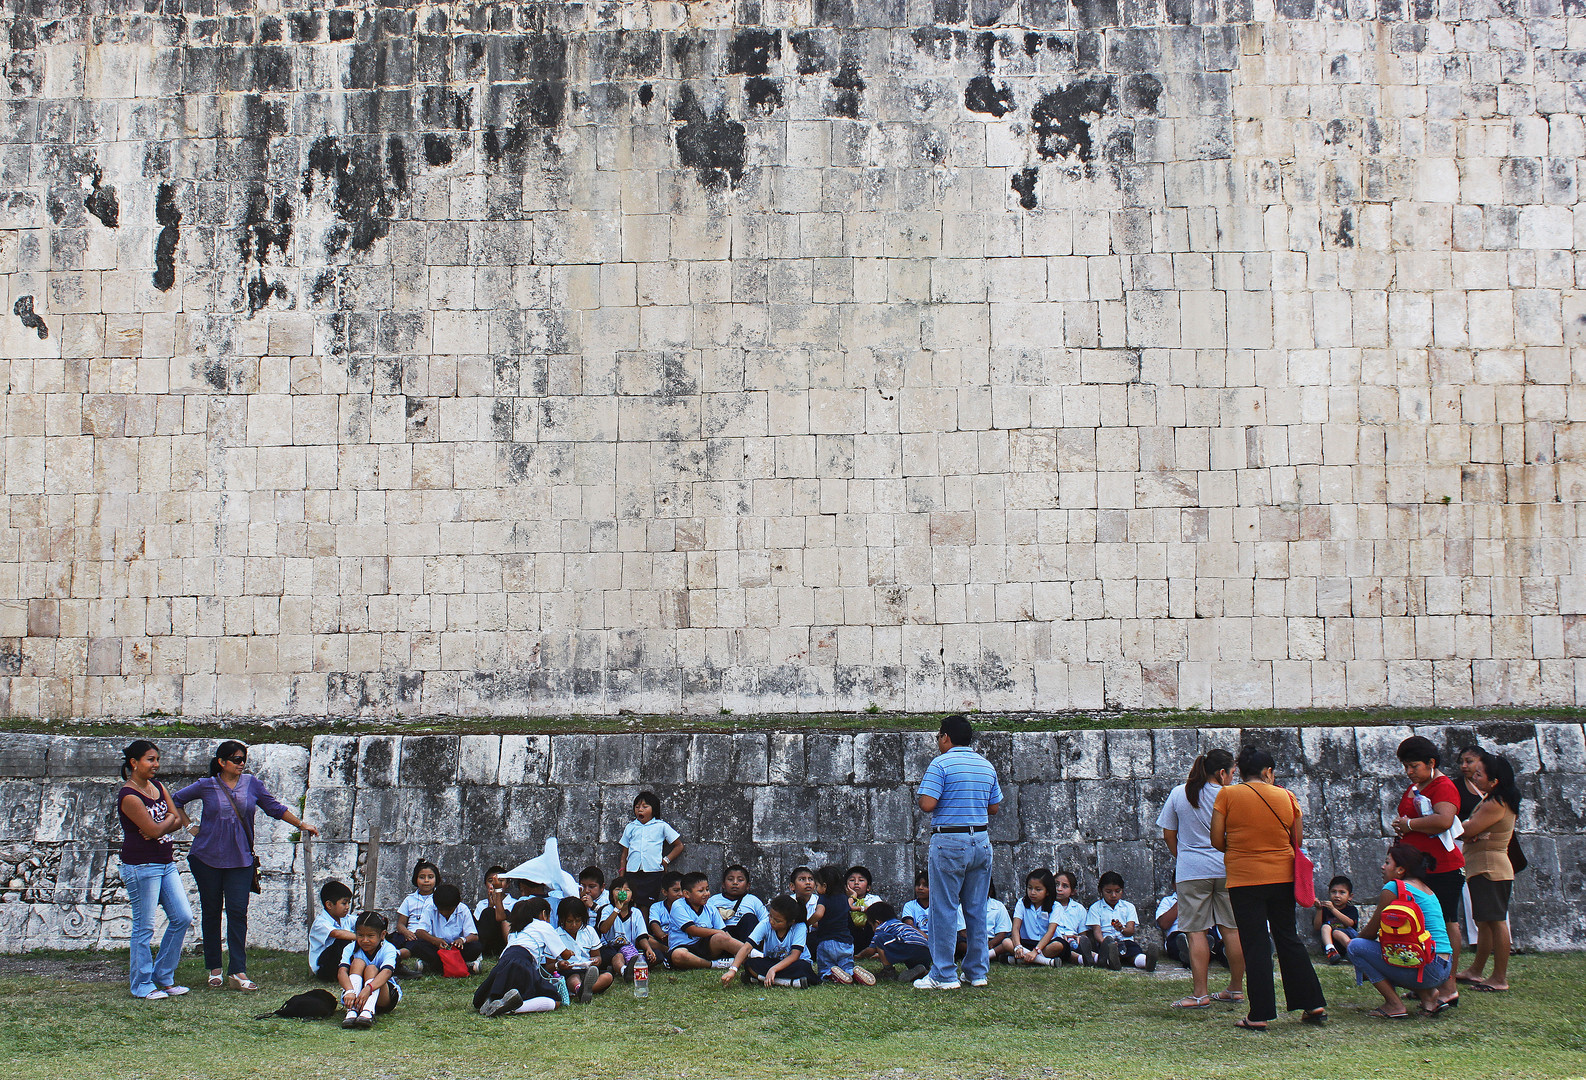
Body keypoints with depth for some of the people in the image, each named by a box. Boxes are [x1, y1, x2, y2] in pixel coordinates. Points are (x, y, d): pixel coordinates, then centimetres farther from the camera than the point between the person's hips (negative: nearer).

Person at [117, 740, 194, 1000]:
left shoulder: (157, 786, 10)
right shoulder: (129, 796, -15)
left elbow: (178, 820, 6)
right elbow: (153, 830, -19)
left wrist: (159, 827, -12)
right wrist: (169, 819, -1)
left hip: (166, 863, 8)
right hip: (141, 866, -8)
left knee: (183, 917, 7)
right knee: (144, 927, -1)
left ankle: (164, 977, 18)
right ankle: (142, 986, 10)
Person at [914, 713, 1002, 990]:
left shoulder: (941, 764, -9)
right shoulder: (987, 766, 10)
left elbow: (927, 804, -16)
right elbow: (994, 807, 14)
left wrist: (921, 792, 5)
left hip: (949, 842, -6)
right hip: (981, 841, 6)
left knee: (944, 910, -2)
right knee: (977, 910, 11)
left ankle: (944, 975, -1)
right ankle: (978, 971, 15)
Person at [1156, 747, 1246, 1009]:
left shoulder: (1179, 794, 1)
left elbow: (1168, 835, 6)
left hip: (1192, 870, -1)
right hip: (1227, 868, 1)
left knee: (1197, 931, -1)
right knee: (1231, 929, 9)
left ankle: (1200, 994, -4)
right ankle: (1236, 989, 18)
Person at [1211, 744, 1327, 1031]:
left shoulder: (1227, 795, -5)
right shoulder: (1286, 797, 2)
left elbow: (1217, 841, -5)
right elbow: (1298, 841, 7)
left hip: (1244, 878, -3)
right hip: (1283, 875, 3)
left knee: (1255, 945, 2)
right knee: (1288, 938, 15)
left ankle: (1260, 1015, 1)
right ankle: (1314, 1005, 16)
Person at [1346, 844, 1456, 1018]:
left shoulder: (1394, 887, -7)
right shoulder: (1426, 889, 18)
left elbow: (1371, 932, -3)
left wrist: (1352, 941, 18)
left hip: (1426, 969, -9)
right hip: (1445, 969, 9)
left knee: (1356, 947, -3)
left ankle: (1395, 1005, -4)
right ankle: (1429, 995, 11)